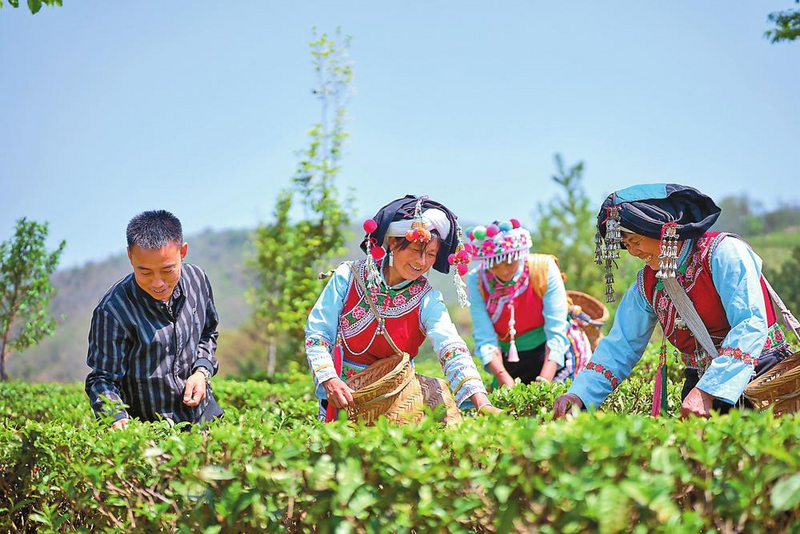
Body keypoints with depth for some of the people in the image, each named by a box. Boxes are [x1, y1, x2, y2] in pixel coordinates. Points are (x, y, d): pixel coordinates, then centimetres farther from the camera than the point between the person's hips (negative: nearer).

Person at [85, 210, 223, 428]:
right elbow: (101, 379, -14)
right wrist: (117, 419, -32)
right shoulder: (113, 311, -22)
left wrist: (202, 371, -2)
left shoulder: (197, 279, -4)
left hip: (205, 413, 2)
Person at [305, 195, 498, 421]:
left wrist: (482, 404, -36)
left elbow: (452, 351, -20)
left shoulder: (427, 300, -6)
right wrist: (330, 380, -23)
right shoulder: (349, 277, -6)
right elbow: (316, 333, -5)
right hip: (342, 397, -1)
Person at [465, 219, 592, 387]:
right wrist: (507, 384, -31)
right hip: (510, 360, 2)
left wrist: (544, 382, -29)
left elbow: (556, 333, -19)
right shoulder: (476, 281, -13)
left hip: (553, 355, -2)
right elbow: (485, 341, -18)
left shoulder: (544, 268, -17)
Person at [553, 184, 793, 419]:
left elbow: (750, 325, -19)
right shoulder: (647, 284, 10)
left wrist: (707, 392, -27)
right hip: (701, 386, 6)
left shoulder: (724, 252, -9)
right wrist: (579, 394, -4)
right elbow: (620, 347, 14)